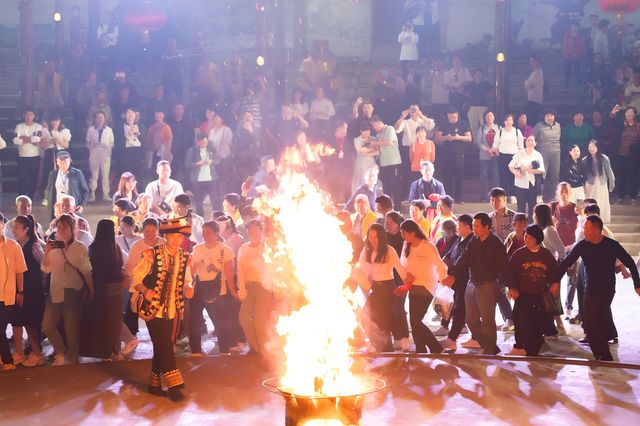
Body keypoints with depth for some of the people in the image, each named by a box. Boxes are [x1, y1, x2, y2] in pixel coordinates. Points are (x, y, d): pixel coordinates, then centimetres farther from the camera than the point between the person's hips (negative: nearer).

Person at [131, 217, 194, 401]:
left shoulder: (185, 258, 5)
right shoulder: (152, 255, -9)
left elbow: (187, 281, 11)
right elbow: (136, 277, -5)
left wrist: (189, 289, -11)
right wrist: (145, 291, -21)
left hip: (174, 310, 5)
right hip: (154, 309, -5)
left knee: (163, 348, 11)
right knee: (165, 346, -10)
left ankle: (155, 384, 23)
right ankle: (173, 385, -5)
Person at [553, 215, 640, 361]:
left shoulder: (612, 245, -12)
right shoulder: (582, 245, -4)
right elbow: (566, 262, 0)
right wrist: (556, 281, -8)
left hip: (606, 290, -5)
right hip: (590, 289, 5)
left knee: (593, 322, -15)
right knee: (589, 323, 4)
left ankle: (604, 356, -3)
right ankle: (602, 356, 18)